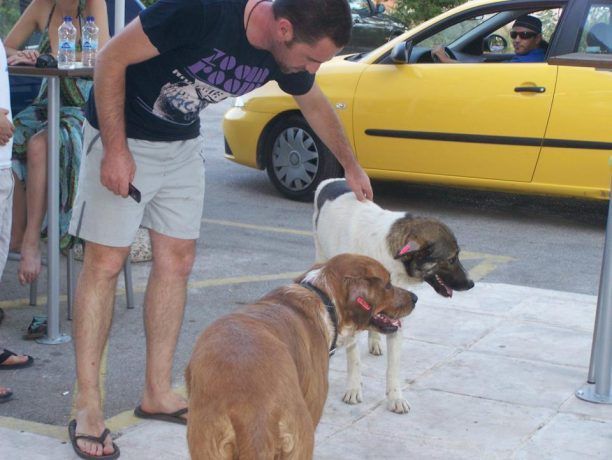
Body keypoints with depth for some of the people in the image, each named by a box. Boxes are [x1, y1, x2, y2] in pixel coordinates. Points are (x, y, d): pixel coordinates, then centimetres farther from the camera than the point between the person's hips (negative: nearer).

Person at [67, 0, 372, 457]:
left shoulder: (285, 56, -10)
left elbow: (316, 104, 12)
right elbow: (112, 58, -24)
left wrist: (351, 166, 23)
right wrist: (115, 148, -25)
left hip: (183, 143, 7)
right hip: (122, 135, -7)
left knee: (177, 260, 5)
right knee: (106, 262, -6)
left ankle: (157, 393, 15)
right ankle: (88, 406, 1)